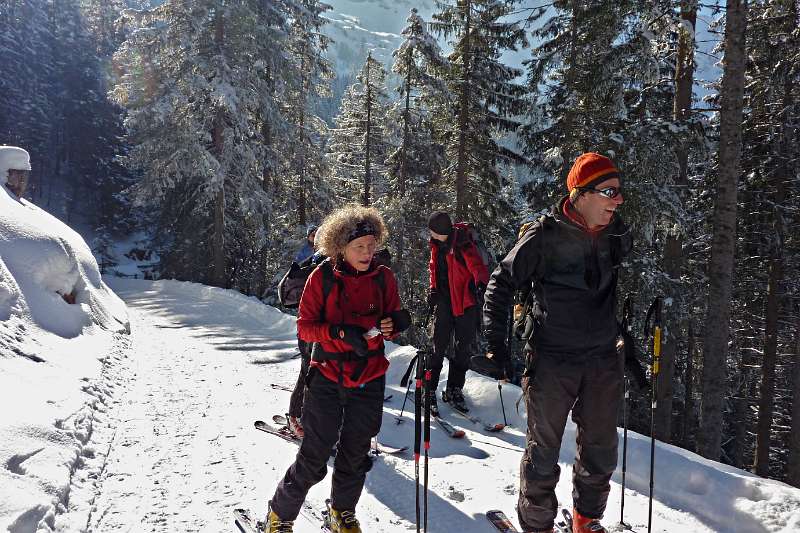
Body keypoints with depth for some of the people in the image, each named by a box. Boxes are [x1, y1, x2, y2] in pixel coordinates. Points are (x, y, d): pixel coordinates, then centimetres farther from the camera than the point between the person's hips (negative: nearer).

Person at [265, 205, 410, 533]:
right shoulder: (323, 277, -10)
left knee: (355, 455, 15)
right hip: (327, 378, -3)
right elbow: (305, 327, -8)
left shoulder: (384, 277, -2)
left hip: (369, 380, 3)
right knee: (314, 457, 1)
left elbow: (390, 323, 7)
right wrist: (341, 333, -24)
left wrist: (393, 325, -17)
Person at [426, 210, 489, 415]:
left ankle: (454, 389, 18)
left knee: (464, 347, 6)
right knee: (439, 347, 1)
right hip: (444, 300, 4)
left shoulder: (462, 243, -14)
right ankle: (429, 389, 8)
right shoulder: (437, 244, 8)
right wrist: (433, 289, 9)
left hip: (465, 302, -4)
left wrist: (481, 282, -46)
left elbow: (476, 265, -28)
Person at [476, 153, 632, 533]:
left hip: (602, 360, 5)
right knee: (543, 449, 6)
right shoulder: (544, 236, -14)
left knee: (601, 448, 16)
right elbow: (501, 284, -7)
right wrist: (496, 345, -11)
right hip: (551, 359, -5)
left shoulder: (616, 234, 3)